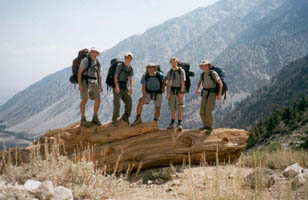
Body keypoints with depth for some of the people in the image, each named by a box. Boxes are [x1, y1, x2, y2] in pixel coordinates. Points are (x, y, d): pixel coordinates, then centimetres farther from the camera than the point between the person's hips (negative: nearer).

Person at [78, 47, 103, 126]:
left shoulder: (97, 62, 11)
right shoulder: (85, 60, -9)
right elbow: (79, 73, -10)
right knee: (84, 100, -9)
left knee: (98, 100, -1)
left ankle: (95, 118, 13)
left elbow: (99, 74, 15)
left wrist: (100, 85, 8)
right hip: (85, 82, -6)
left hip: (94, 83, 6)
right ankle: (83, 120, -2)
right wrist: (79, 84, -18)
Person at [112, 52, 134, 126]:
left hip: (124, 87, 6)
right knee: (117, 103, -10)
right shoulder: (120, 65, -9)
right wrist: (116, 86, -21)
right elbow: (115, 76, -12)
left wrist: (131, 87, 2)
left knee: (129, 101, 1)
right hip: (118, 87, -6)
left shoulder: (130, 67, 9)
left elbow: (130, 78, 13)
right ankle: (115, 119, -3)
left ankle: (125, 117, 16)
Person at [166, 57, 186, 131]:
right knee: (172, 108, 6)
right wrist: (167, 93, -4)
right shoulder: (169, 72, 3)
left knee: (179, 108, -5)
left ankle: (179, 124, 1)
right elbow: (168, 83, 3)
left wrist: (181, 92, -20)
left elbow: (183, 83, -13)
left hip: (179, 90, -4)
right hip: (172, 90, 4)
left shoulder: (181, 71, -10)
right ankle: (172, 124, 11)